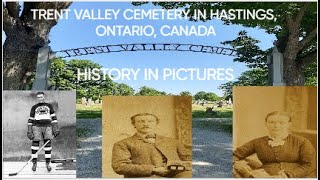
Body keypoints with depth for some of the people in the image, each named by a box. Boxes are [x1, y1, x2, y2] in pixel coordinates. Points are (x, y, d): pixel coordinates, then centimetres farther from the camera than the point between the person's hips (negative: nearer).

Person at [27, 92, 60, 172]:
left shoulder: (49, 106, 15)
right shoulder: (34, 107, 13)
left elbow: (54, 117, 11)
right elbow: (30, 120, 10)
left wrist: (55, 129, 1)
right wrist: (29, 131, 1)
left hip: (47, 126, 0)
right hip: (36, 126, 0)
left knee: (48, 144, -5)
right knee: (35, 143, -6)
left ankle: (47, 163, 3)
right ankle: (34, 163, 5)